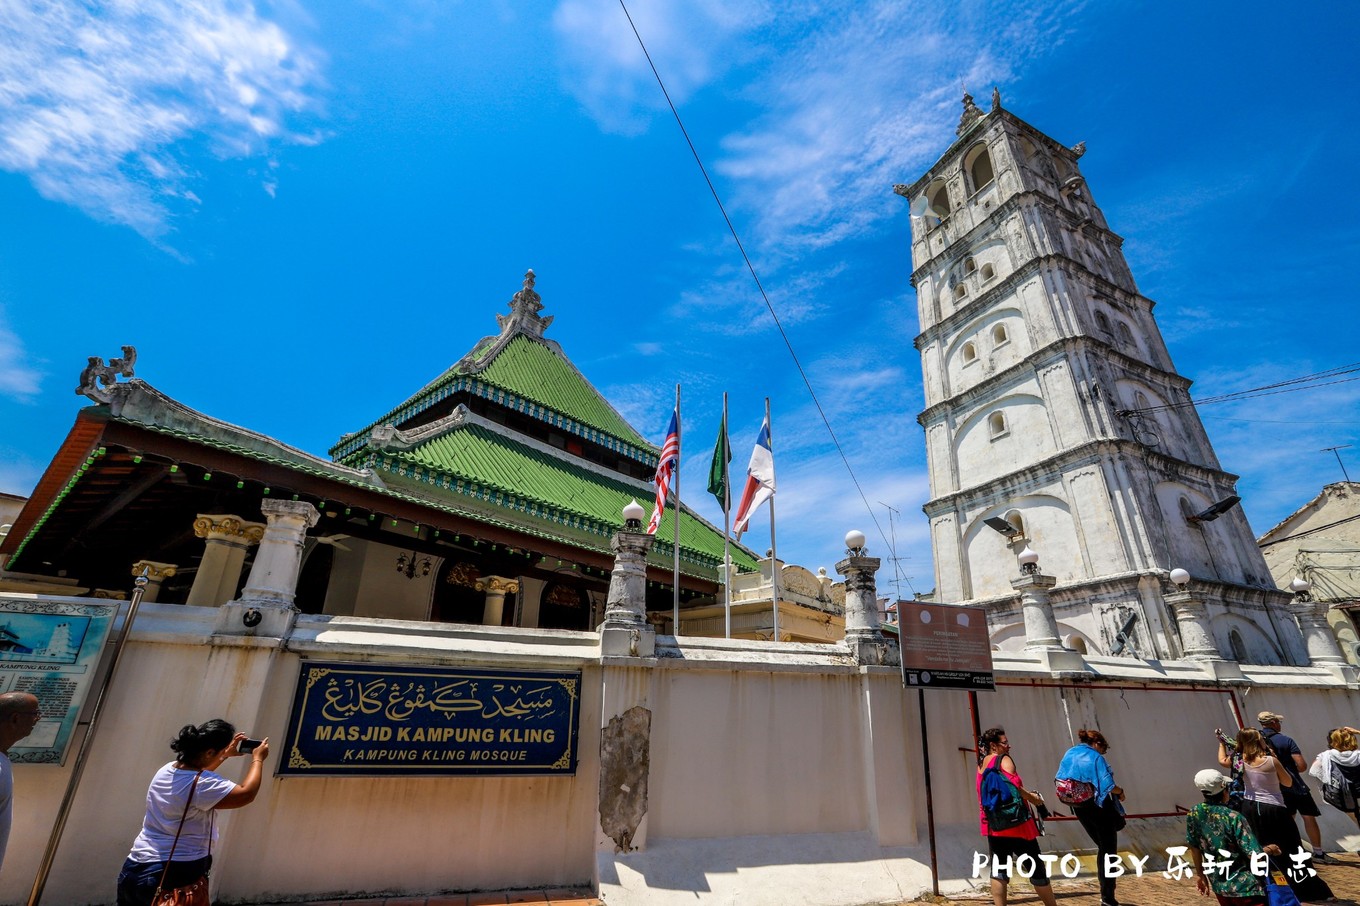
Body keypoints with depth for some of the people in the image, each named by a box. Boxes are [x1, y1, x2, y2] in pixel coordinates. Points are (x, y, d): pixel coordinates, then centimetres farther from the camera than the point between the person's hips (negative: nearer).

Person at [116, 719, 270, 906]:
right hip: (173, 877, -8)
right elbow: (247, 794, -20)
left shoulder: (167, 770, 4)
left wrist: (227, 754, 23)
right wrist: (257, 759, -7)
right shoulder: (202, 785, -22)